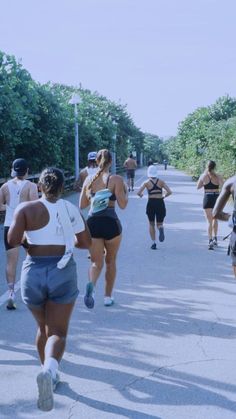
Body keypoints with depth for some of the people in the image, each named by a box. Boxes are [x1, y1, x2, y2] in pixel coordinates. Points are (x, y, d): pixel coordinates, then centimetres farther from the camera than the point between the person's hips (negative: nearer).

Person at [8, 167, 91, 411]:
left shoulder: (26, 209, -4)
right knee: (58, 332, -2)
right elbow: (86, 243, 8)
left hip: (33, 271, 1)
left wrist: (25, 239, 7)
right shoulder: (71, 209, 2)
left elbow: (12, 240, -14)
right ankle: (49, 370, -30)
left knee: (43, 328, 22)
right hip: (63, 272, -1)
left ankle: (50, 373, 33)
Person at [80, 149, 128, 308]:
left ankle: (92, 285, -25)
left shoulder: (89, 180, 5)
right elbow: (123, 204, -10)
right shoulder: (116, 179, -6)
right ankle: (108, 296, 27)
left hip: (92, 223, 2)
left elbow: (82, 205, 10)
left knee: (96, 262, 7)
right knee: (111, 261, 17)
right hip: (111, 223, -2)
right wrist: (126, 191, 7)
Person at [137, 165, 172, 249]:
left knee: (151, 224, 17)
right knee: (159, 223, 14)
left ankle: (153, 243, 9)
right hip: (160, 203, 1)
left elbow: (138, 192, -12)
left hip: (151, 203, -1)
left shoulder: (146, 182, -2)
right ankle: (160, 229, -23)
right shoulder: (161, 181, 3)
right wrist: (163, 196, 13)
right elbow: (169, 192, -4)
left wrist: (141, 195, 10)